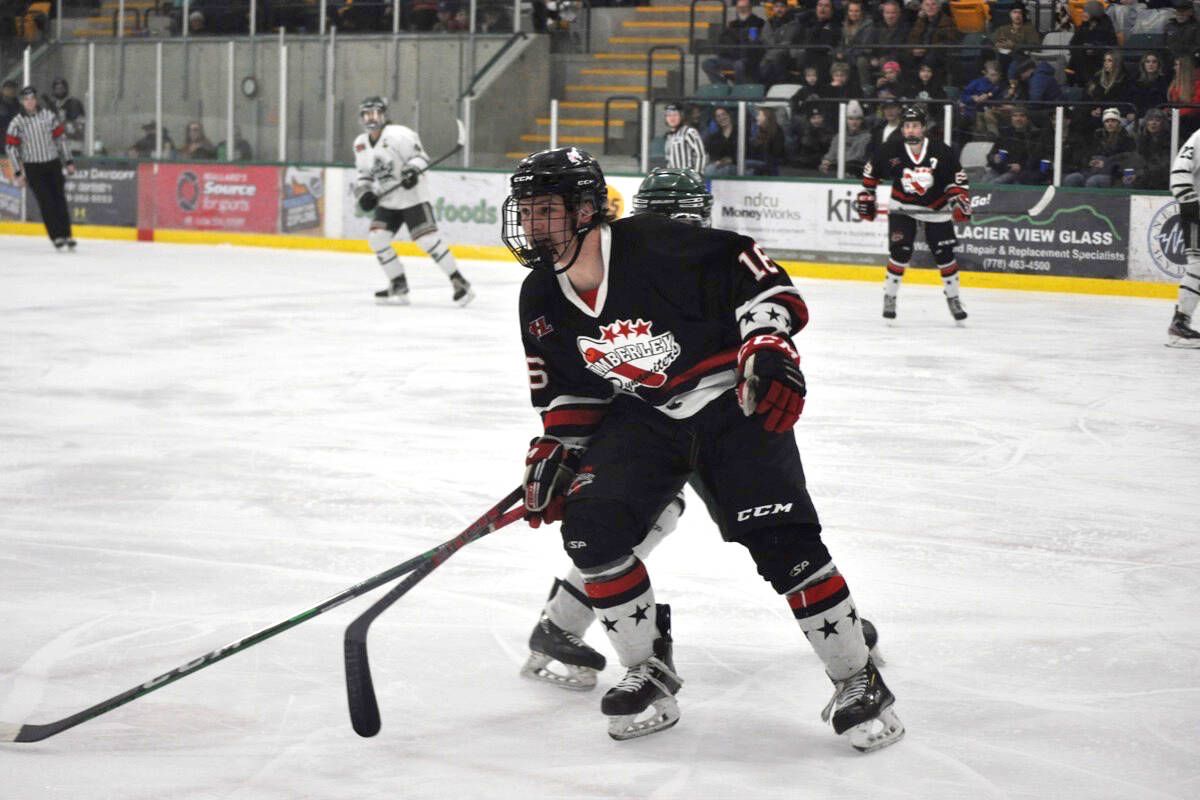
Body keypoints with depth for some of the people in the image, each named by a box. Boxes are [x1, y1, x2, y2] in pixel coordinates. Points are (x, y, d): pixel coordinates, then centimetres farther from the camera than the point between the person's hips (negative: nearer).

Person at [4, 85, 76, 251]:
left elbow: (60, 138, 8)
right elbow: (12, 148, -2)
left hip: (53, 164, 2)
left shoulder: (49, 116, 1)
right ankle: (56, 237, -4)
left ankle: (67, 235, 5)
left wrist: (68, 162, 7)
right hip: (33, 168, -2)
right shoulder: (16, 123, -4)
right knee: (46, 202, -7)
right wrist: (18, 173, -5)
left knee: (60, 199, 0)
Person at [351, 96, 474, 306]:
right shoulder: (360, 143, 8)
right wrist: (363, 192, 1)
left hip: (413, 197, -7)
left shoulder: (398, 135, -14)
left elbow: (419, 155, -14)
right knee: (376, 237, -8)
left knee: (428, 239, -16)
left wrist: (412, 170, -33)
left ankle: (458, 281, -8)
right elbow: (364, 173, 18)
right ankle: (399, 286, 2)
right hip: (387, 201, 7)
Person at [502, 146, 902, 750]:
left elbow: (758, 275, -15)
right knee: (589, 525, -17)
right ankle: (650, 672, 1)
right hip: (639, 417, 6)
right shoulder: (541, 300, 0)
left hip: (731, 403, -5)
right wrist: (555, 450, -1)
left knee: (782, 541, -18)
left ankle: (857, 681, -3)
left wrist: (769, 348, -25)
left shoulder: (656, 245, -21)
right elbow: (566, 389, 12)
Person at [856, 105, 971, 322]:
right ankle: (889, 297, 3)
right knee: (900, 251, -14)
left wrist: (960, 201, -23)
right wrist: (866, 195, 4)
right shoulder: (891, 151, -15)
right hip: (902, 207, 0)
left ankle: (953, 298, 19)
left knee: (944, 254, 0)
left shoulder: (941, 152, -17)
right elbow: (871, 169, 4)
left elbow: (958, 179, -9)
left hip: (935, 209, 0)